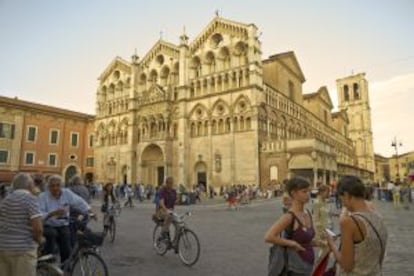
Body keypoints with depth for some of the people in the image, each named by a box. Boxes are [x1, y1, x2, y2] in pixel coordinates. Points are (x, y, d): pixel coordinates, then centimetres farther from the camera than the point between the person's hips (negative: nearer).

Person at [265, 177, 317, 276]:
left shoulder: (307, 214, 2)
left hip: (307, 268, 7)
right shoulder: (289, 216, -21)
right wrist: (292, 243, -23)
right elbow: (268, 237, -31)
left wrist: (317, 243, 2)